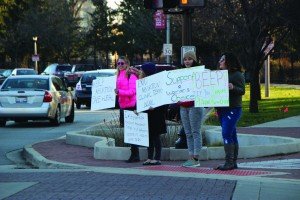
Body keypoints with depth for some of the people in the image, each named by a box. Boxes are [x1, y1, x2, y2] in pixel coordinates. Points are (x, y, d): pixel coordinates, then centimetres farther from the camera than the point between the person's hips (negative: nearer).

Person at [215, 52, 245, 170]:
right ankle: (233, 162, 12)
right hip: (222, 109, 9)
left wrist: (233, 88, -31)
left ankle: (229, 162, -15)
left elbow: (242, 91, -14)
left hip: (233, 109, -9)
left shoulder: (237, 75, -7)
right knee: (231, 135, 10)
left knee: (226, 134, -16)